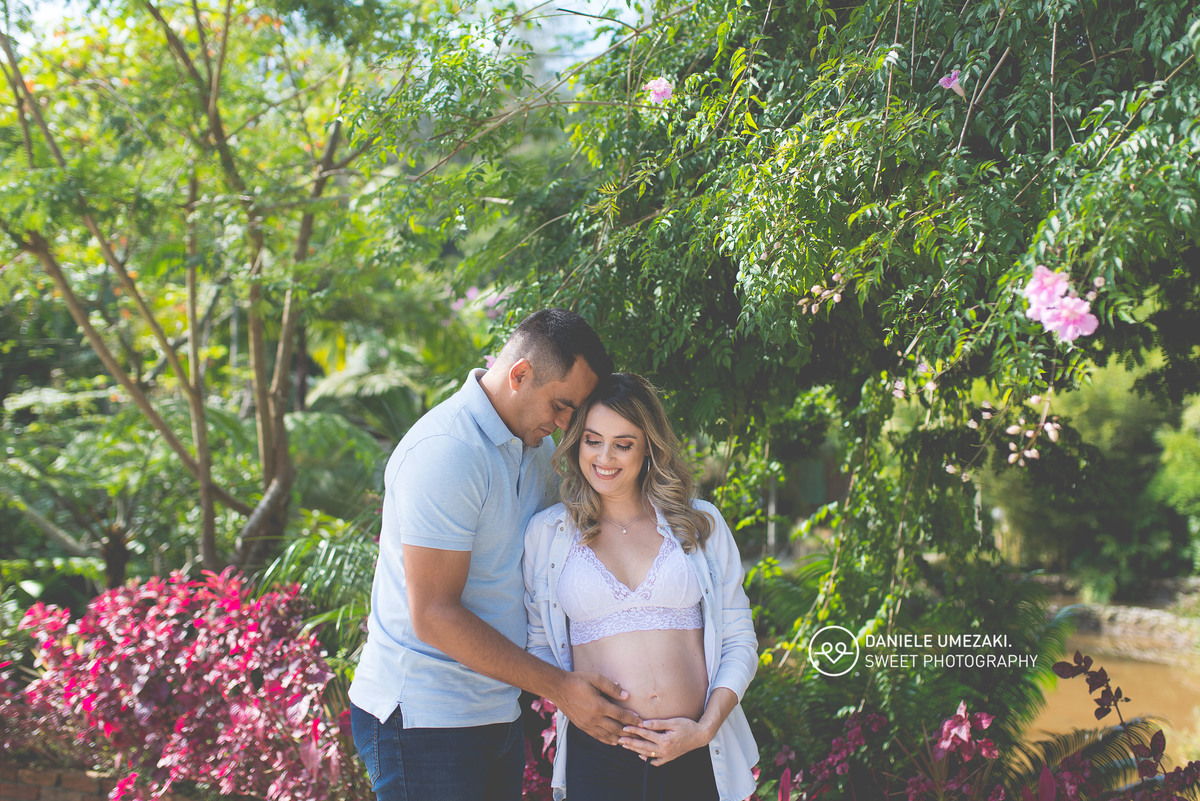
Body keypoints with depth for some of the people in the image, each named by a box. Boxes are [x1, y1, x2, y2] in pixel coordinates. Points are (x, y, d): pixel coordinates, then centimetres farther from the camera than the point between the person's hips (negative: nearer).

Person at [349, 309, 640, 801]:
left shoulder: (536, 446, 10)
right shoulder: (446, 451, -19)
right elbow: (433, 617, -22)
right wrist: (560, 688, -18)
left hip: (496, 716, 8)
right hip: (423, 717, -8)